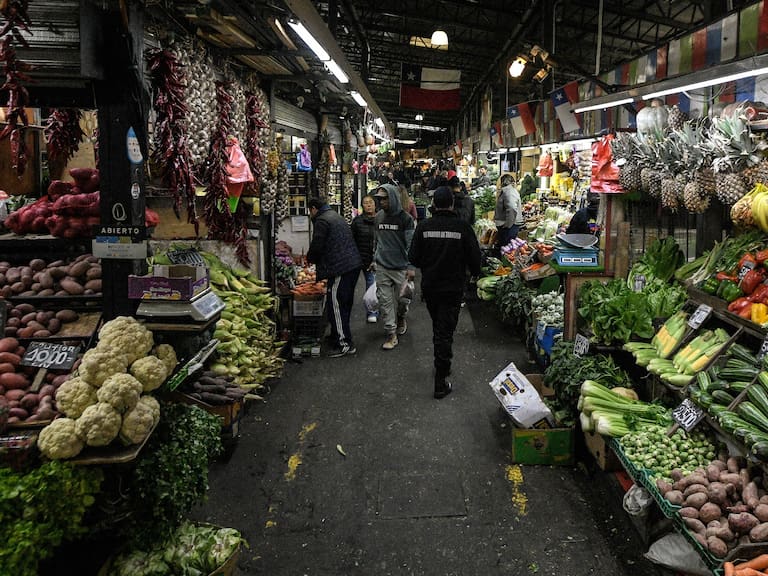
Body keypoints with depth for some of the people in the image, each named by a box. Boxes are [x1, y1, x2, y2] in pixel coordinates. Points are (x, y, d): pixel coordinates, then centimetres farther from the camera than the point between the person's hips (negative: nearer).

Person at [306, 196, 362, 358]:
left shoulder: (322, 220, -9)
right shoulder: (337, 217, 23)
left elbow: (316, 246, -13)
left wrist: (309, 258, 9)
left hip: (340, 269, -10)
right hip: (354, 264, 10)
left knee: (335, 306, -6)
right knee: (345, 304, 18)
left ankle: (344, 344, -5)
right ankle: (339, 335, 32)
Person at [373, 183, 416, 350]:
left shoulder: (405, 218, -9)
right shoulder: (378, 217, 6)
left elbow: (411, 244, -8)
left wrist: (411, 267, -12)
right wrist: (375, 259, 17)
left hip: (400, 267, -3)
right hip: (382, 267, 4)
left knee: (401, 299, 9)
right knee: (385, 300, 0)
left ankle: (401, 318, 40)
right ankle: (391, 334, 7)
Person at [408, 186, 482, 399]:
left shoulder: (424, 226, -9)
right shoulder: (463, 227, -13)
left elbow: (413, 258, -5)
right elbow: (474, 259, -8)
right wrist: (475, 273, 14)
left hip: (429, 287, 3)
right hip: (452, 289, -2)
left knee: (438, 328, 23)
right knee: (445, 332, 1)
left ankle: (442, 364, 39)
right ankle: (441, 383, 2)